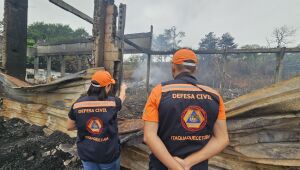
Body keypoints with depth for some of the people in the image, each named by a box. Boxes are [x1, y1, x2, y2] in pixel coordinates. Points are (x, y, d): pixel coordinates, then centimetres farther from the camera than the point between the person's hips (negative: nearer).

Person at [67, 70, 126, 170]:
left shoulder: (78, 104, -12)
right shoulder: (112, 102, -18)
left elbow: (69, 127, 2)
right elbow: (122, 97, 6)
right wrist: (123, 89, 26)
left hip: (86, 154, 3)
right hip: (108, 154, -2)